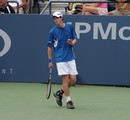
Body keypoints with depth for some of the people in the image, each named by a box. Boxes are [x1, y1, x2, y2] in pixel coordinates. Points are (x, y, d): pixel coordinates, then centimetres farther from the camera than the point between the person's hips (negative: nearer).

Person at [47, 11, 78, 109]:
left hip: (71, 58, 3)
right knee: (65, 78, -9)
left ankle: (60, 93, 23)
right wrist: (50, 60, 2)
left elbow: (75, 39, 13)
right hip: (60, 59, -3)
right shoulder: (53, 32, -4)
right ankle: (69, 100, -1)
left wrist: (72, 42, -11)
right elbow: (50, 46, 3)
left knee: (73, 79, 0)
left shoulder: (70, 27, 3)